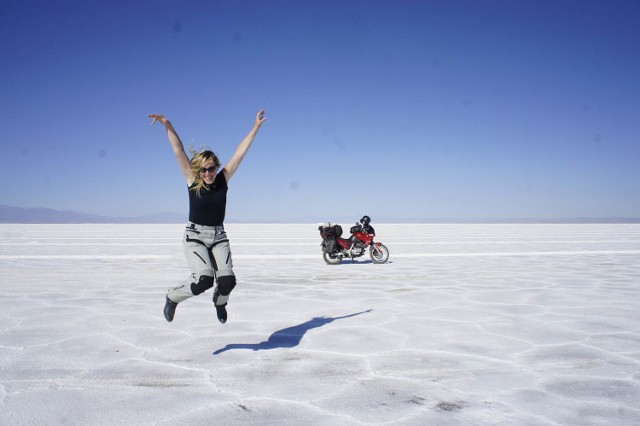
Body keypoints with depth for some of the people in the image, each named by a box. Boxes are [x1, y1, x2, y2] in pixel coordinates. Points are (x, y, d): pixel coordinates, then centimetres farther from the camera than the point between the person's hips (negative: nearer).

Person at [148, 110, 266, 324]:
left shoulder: (223, 179, 1)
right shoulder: (192, 180, -3)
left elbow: (240, 152, 0)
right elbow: (179, 151, -10)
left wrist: (256, 127, 1)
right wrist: (168, 126, -18)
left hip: (219, 237, 3)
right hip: (195, 236, -3)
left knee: (227, 280, -15)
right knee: (204, 279, -24)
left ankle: (220, 301, 24)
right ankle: (172, 297, 7)